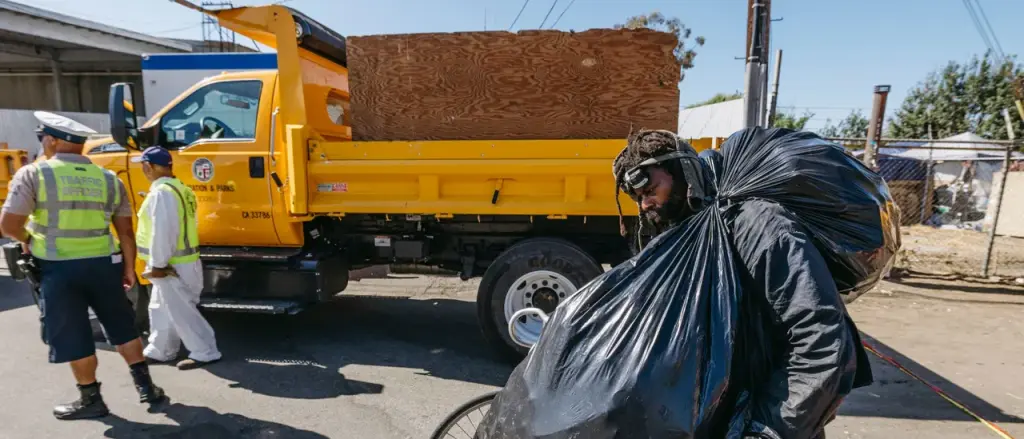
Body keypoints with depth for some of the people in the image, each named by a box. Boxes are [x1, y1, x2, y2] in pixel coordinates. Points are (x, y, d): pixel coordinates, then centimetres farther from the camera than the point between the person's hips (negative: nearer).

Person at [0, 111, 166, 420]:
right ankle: (146, 387, 20)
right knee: (122, 328, 15)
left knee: (72, 336, 9)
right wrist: (129, 267, 13)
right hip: (103, 264, 3)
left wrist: (27, 240, 11)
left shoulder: (33, 174, -8)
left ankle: (90, 399, 20)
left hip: (59, 268, -3)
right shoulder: (108, 178, 4)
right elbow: (125, 230, 5)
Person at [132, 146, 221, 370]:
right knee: (161, 308, 21)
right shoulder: (178, 188, 11)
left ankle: (205, 353, 7)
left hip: (172, 265, -10)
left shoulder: (162, 192, -20)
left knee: (181, 312, -1)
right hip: (179, 260, 10)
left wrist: (157, 265, -19)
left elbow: (163, 232, -24)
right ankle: (160, 351, 33)